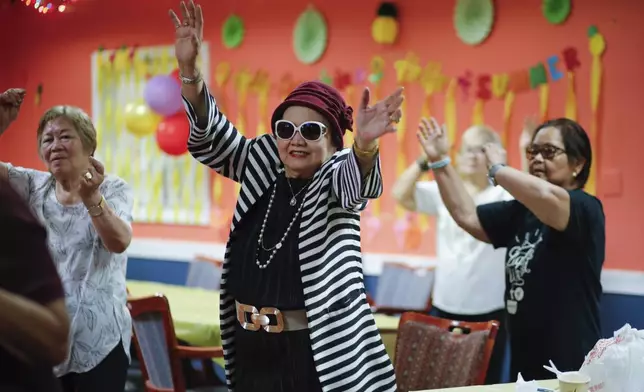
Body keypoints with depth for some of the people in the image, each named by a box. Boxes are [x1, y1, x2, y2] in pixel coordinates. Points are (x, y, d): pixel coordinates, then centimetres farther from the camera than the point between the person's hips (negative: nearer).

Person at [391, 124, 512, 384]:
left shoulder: (503, 194, -3)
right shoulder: (443, 191, 5)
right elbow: (400, 194, -1)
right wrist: (426, 160, -12)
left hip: (489, 309, -3)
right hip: (445, 306, 3)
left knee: (485, 382, 4)